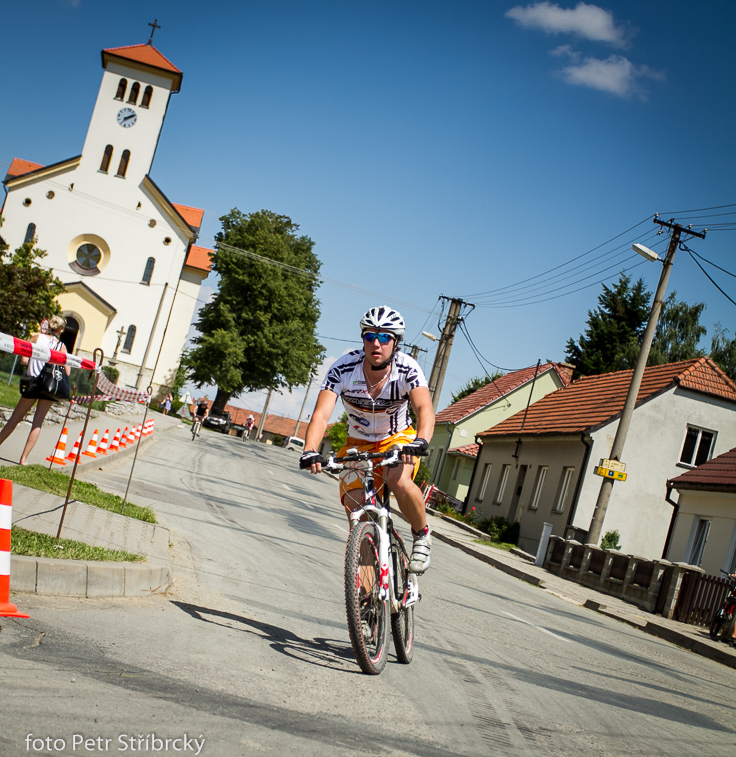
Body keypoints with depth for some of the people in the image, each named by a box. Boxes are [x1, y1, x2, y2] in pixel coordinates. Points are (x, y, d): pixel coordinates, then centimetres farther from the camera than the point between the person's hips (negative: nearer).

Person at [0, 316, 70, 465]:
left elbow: (23, 360, -5)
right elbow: (67, 372, -4)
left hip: (32, 383, 0)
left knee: (15, 418, 13)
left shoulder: (37, 338, -1)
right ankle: (24, 457, 1)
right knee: (38, 422, 5)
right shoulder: (61, 346, 0)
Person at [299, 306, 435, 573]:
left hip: (398, 440, -2)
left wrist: (420, 441, -58)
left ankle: (422, 535, -4)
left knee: (400, 482, -33)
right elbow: (321, 414, -32)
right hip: (358, 445, 2)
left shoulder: (407, 368, -24)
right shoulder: (344, 369, -23)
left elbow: (425, 410, -38)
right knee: (354, 505, -16)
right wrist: (309, 451, -49)